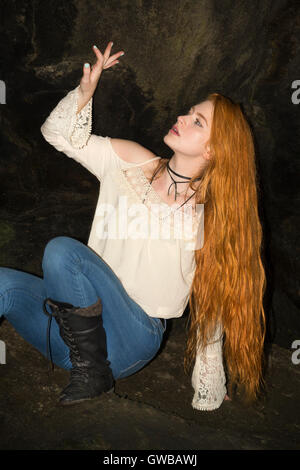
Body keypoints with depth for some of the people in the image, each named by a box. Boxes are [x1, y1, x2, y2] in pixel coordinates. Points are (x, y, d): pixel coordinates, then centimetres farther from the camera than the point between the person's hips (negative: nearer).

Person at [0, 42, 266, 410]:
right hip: (79, 321, 3)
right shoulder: (131, 162, 6)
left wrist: (209, 394, 10)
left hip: (132, 337, -3)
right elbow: (59, 132, 9)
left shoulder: (211, 218, -1)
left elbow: (212, 310, 6)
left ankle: (93, 372, -12)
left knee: (61, 250, -27)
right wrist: (86, 90, -10)